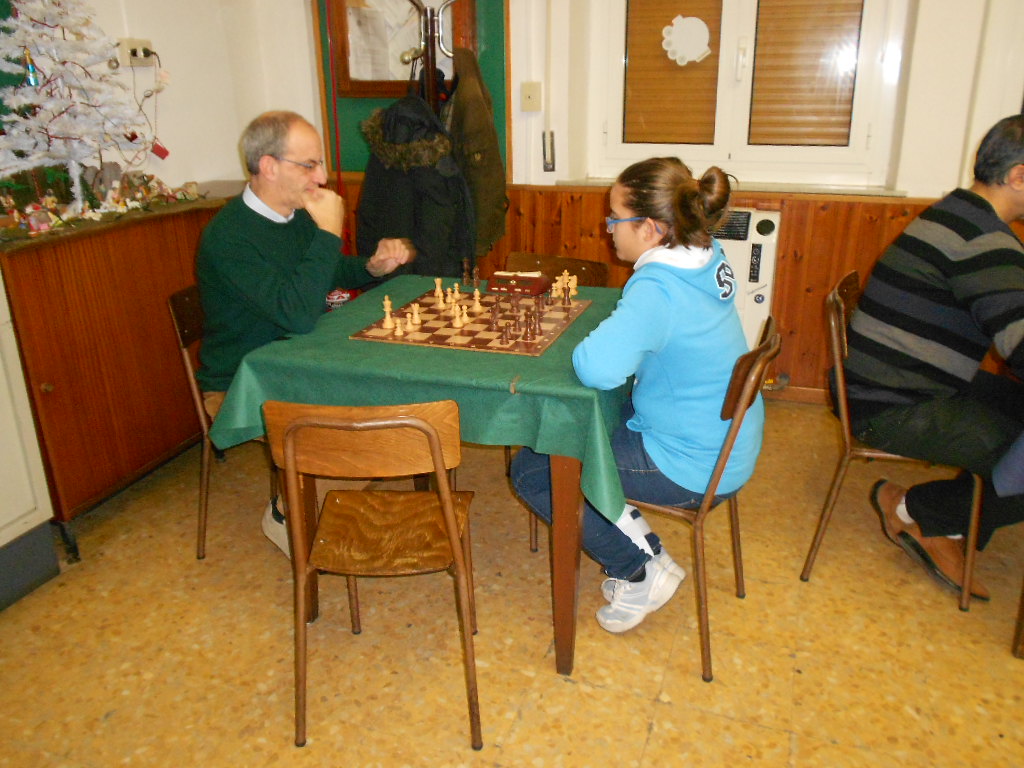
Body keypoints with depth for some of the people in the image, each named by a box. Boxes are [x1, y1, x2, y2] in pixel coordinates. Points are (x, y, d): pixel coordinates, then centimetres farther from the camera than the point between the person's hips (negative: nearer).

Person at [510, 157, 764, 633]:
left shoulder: (658, 289, -29)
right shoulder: (707, 260, -1)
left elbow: (597, 368, -42)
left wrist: (586, 345, -19)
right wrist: (613, 335, -2)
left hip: (694, 467, -9)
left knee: (531, 470, -1)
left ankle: (643, 572, 9)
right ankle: (641, 550, 23)